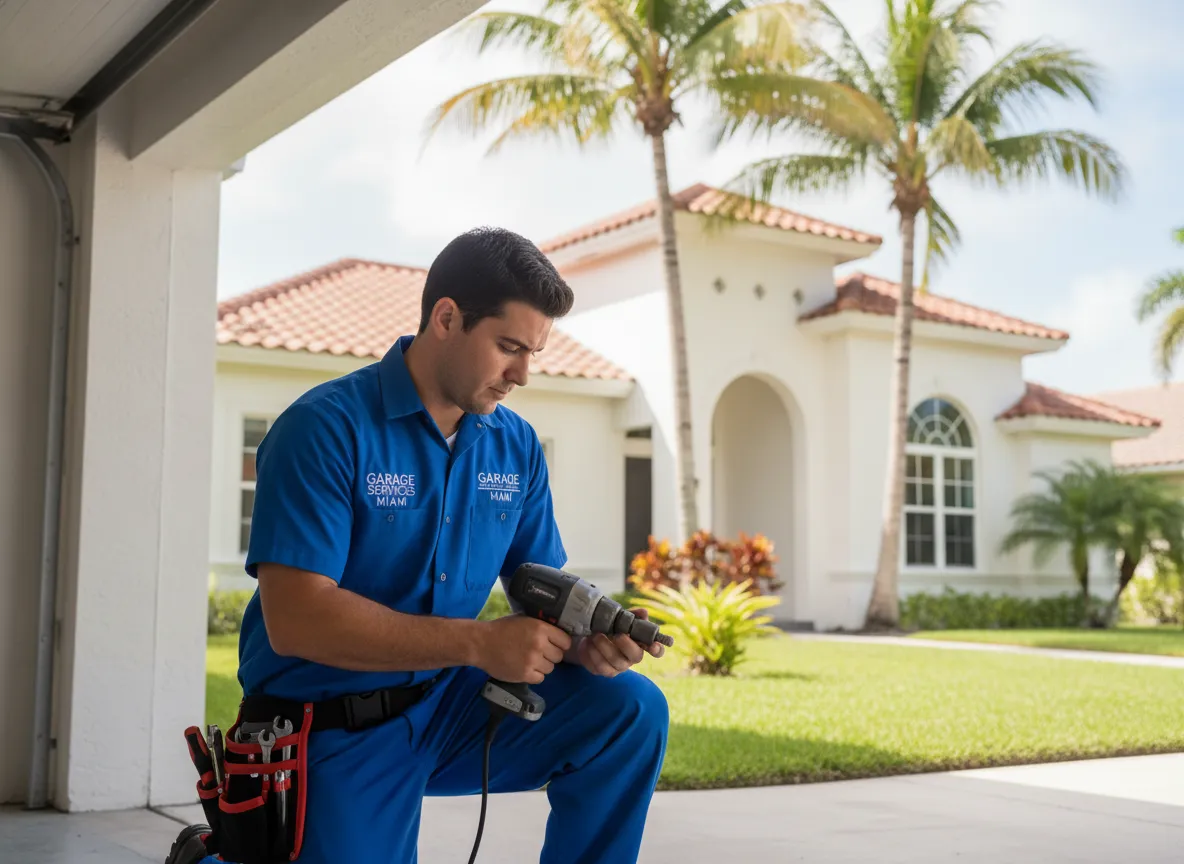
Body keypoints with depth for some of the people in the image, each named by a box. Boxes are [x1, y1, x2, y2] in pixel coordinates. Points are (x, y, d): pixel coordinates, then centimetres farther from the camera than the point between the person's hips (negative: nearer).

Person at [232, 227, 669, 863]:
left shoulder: (517, 446, 3)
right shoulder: (326, 429, -16)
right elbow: (295, 618, -24)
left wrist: (584, 638, -17)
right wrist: (481, 644, -28)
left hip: (450, 711, 5)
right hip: (336, 734, -4)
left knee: (629, 709, -13)